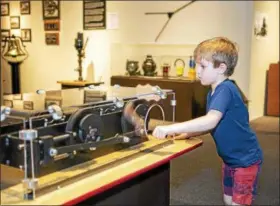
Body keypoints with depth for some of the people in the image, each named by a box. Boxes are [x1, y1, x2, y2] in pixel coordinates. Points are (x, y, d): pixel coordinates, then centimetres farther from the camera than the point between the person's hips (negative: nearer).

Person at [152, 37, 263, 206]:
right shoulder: (213, 93, 4)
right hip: (230, 159, 9)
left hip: (245, 160, -9)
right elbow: (214, 125, 11)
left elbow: (210, 121, -41)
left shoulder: (225, 90, -26)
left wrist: (170, 129, -43)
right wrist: (186, 134, -3)